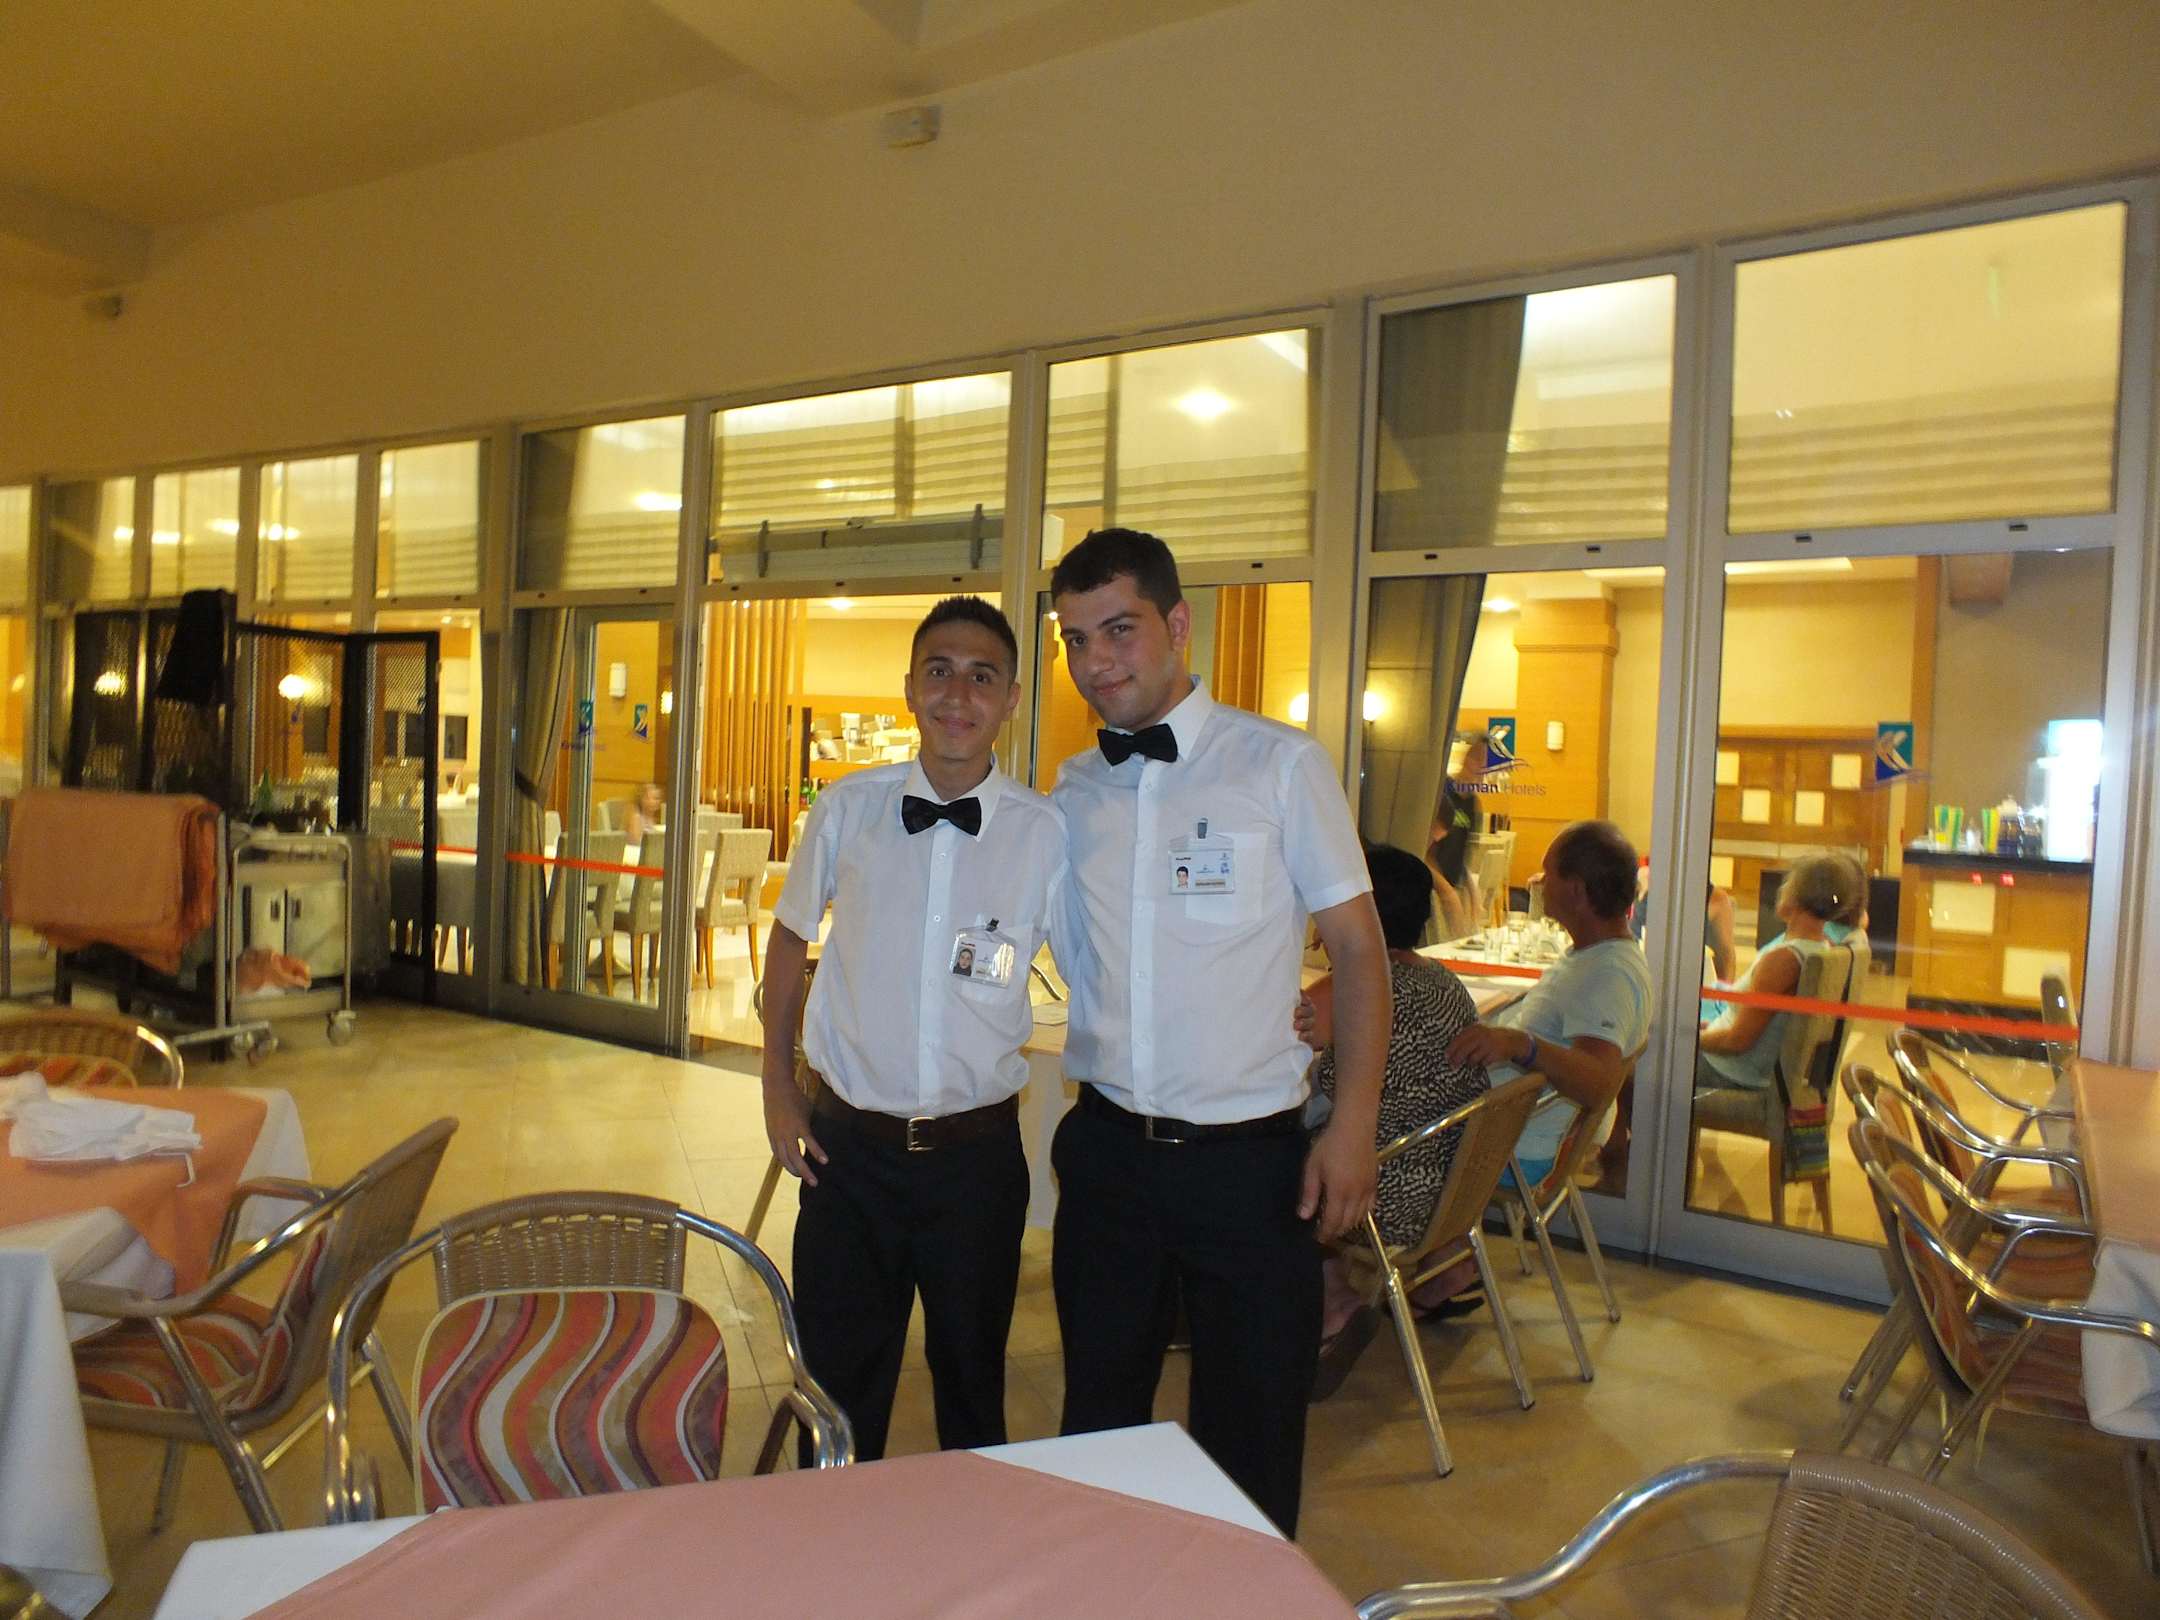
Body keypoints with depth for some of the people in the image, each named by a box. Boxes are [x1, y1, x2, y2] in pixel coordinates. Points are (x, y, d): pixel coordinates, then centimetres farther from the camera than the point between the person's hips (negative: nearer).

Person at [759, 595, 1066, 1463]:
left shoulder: (1048, 834, -8)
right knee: (840, 1389, 14)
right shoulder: (846, 809, -4)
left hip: (978, 1154, 0)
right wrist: (778, 1087, 6)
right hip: (849, 1148, 1)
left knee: (972, 1384, 20)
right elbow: (789, 939, 9)